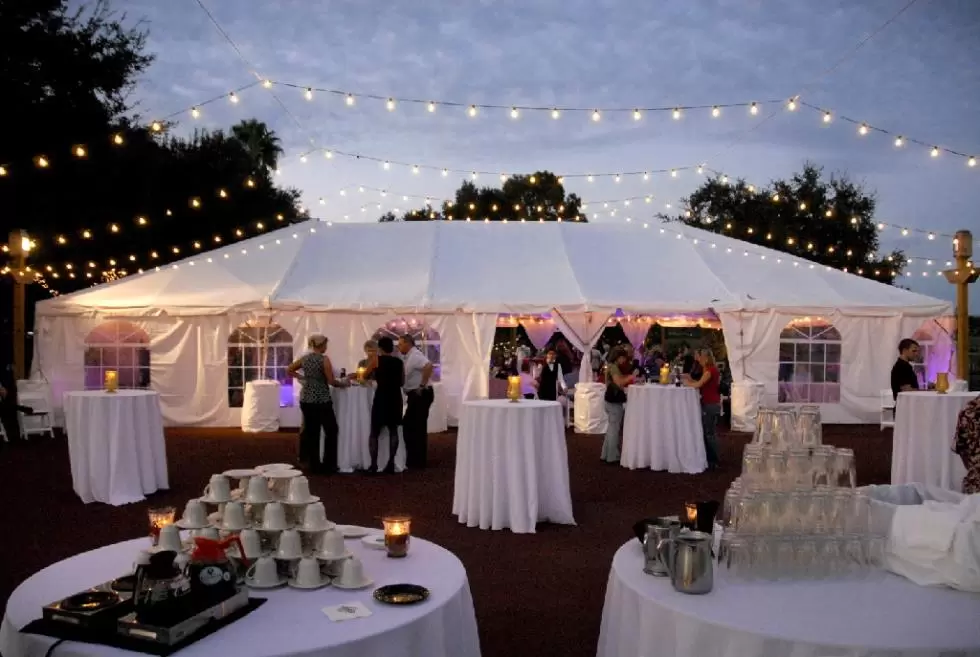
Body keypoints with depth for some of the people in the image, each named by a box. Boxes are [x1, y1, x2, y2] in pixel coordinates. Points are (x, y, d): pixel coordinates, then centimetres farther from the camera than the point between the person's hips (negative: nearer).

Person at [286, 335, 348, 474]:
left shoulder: (304, 358, 7)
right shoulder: (324, 359, -11)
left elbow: (289, 370, 20)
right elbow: (331, 381, -12)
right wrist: (343, 383, 5)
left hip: (306, 399, 6)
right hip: (321, 400, -6)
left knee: (311, 432, 11)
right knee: (331, 430, 6)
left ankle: (314, 464, 14)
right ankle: (328, 465, 6)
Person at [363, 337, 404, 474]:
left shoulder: (376, 359, -4)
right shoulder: (399, 362, 6)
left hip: (381, 397, -3)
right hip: (395, 398, 3)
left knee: (374, 432, 5)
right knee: (393, 430, 12)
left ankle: (373, 465, -2)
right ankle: (391, 464, 8)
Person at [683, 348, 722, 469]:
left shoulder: (710, 369, -18)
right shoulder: (709, 369, 13)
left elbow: (698, 384, -22)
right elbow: (701, 384, 13)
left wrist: (686, 382, -7)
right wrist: (690, 379, 6)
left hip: (711, 405, -10)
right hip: (708, 404, 10)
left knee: (710, 433, -3)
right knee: (706, 432, 14)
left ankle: (713, 462, 4)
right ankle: (709, 459, 21)